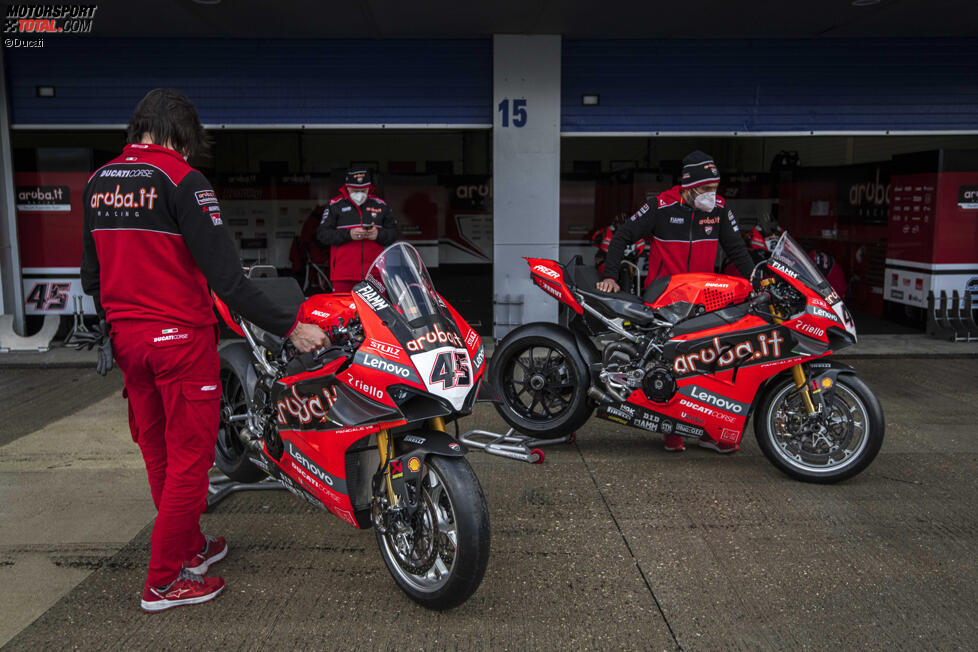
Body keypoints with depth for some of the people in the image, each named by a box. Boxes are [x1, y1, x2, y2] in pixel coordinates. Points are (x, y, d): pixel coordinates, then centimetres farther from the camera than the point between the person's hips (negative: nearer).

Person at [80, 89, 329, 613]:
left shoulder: (97, 182, 8)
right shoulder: (179, 180, -14)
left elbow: (92, 276, 15)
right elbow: (224, 275, -22)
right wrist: (289, 327, -19)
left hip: (126, 335, 8)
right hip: (179, 335, -8)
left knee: (158, 455, 18)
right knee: (190, 458, 4)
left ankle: (189, 546, 36)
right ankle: (165, 580, 12)